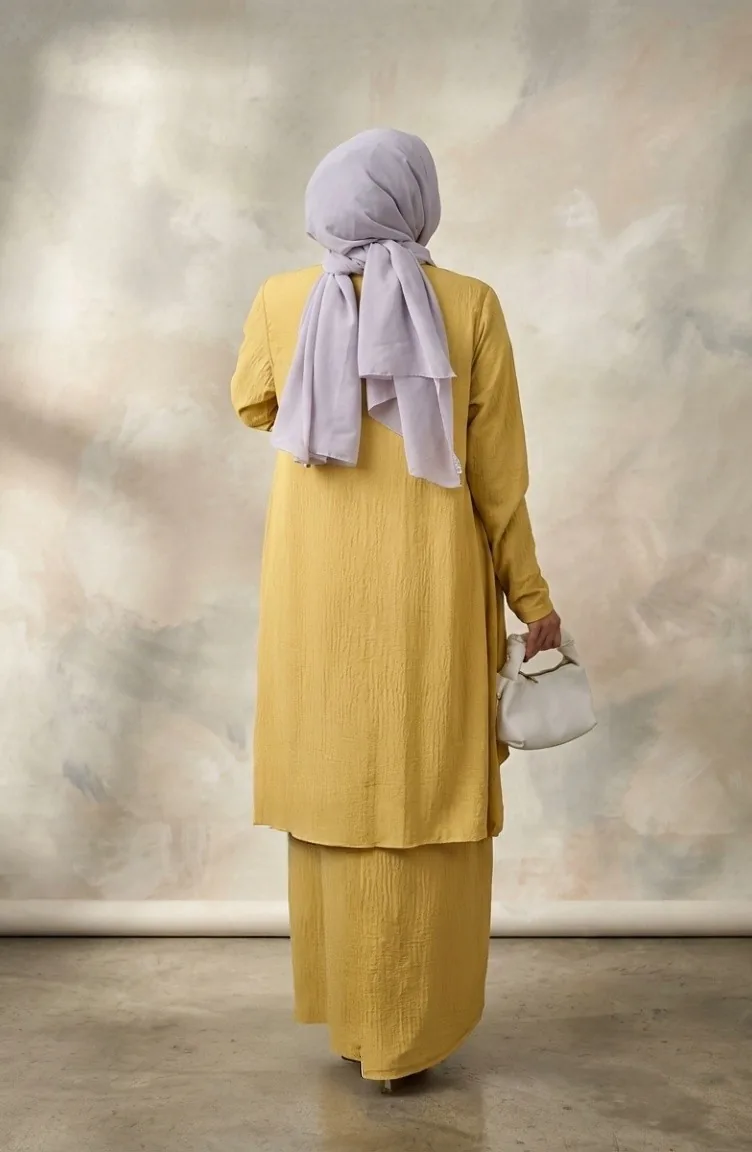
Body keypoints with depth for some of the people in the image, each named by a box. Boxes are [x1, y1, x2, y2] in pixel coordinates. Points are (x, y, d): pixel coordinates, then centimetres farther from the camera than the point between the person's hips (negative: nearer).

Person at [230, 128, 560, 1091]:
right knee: (426, 798, 6)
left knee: (334, 785, 13)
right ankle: (407, 1032, 13)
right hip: (431, 590, -1)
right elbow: (496, 473, -4)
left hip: (318, 590, 2)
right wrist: (532, 597, 5)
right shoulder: (472, 307, -5)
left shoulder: (281, 302, -1)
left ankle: (344, 1011, 23)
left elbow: (254, 408, 19)